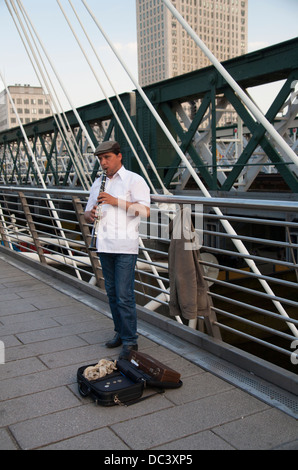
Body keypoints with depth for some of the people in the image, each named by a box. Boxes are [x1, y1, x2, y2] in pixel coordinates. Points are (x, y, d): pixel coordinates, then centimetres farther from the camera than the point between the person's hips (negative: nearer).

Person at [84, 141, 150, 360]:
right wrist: (90, 215, -7)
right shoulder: (98, 183, 18)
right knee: (112, 293, 13)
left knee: (124, 296, -7)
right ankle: (120, 333, 27)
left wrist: (116, 201, -20)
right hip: (105, 246, 7)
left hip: (125, 247, -6)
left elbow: (145, 211, -13)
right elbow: (88, 214, 18)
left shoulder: (134, 180, -1)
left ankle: (130, 341, 3)